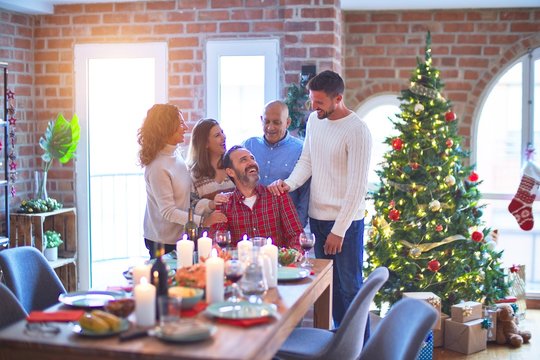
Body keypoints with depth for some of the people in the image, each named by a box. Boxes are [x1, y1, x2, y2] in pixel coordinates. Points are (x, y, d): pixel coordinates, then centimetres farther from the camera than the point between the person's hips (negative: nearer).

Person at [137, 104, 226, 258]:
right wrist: (203, 221, -27)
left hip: (180, 235, 8)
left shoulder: (175, 152, 2)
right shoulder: (158, 168, -24)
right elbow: (168, 212, -22)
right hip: (164, 242, -8)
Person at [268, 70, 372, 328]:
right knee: (327, 284, 15)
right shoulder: (314, 120, 6)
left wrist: (339, 230, -16)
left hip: (345, 221, -7)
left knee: (349, 287, 2)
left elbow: (357, 187, -17)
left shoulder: (357, 131, -17)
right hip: (317, 216, 7)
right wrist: (289, 184, -9)